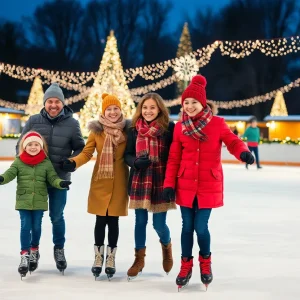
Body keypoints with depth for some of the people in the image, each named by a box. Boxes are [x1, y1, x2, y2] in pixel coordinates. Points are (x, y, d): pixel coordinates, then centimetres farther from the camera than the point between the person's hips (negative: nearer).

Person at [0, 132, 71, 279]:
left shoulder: (46, 163, 0)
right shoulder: (18, 162, -2)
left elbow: (53, 178, -4)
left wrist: (61, 183, -26)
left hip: (39, 201, 1)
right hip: (23, 201, -1)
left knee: (36, 227, 9)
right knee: (25, 227, -5)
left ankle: (34, 251, 31)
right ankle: (25, 256, -4)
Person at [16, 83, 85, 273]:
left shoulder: (72, 123, -4)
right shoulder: (33, 121, -2)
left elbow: (80, 148, 4)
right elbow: (21, 145, 7)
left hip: (59, 178, -1)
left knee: (57, 216, 8)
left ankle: (59, 249, 31)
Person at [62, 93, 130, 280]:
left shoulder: (127, 130, 1)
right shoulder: (97, 130, -2)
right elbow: (87, 153, -3)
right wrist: (74, 163, -20)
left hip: (119, 182, 0)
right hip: (100, 181, 0)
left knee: (113, 220, 6)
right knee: (101, 220, 4)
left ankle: (111, 258, 18)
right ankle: (98, 257, 18)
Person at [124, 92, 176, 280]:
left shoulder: (169, 128, -6)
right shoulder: (135, 129, 1)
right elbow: (128, 155, 6)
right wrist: (136, 162, -16)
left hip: (161, 181, -2)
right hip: (139, 181, 2)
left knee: (159, 224, 1)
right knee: (140, 221, 9)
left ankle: (166, 246, 35)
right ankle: (139, 258, 25)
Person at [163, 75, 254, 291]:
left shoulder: (217, 123, -5)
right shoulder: (180, 127, 1)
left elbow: (233, 142, -5)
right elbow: (174, 158, 4)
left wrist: (244, 152, -27)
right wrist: (169, 183, -2)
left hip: (209, 185, -2)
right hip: (185, 185, 2)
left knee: (201, 227, -4)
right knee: (187, 226, 8)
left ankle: (206, 262, 24)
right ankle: (186, 266, 25)